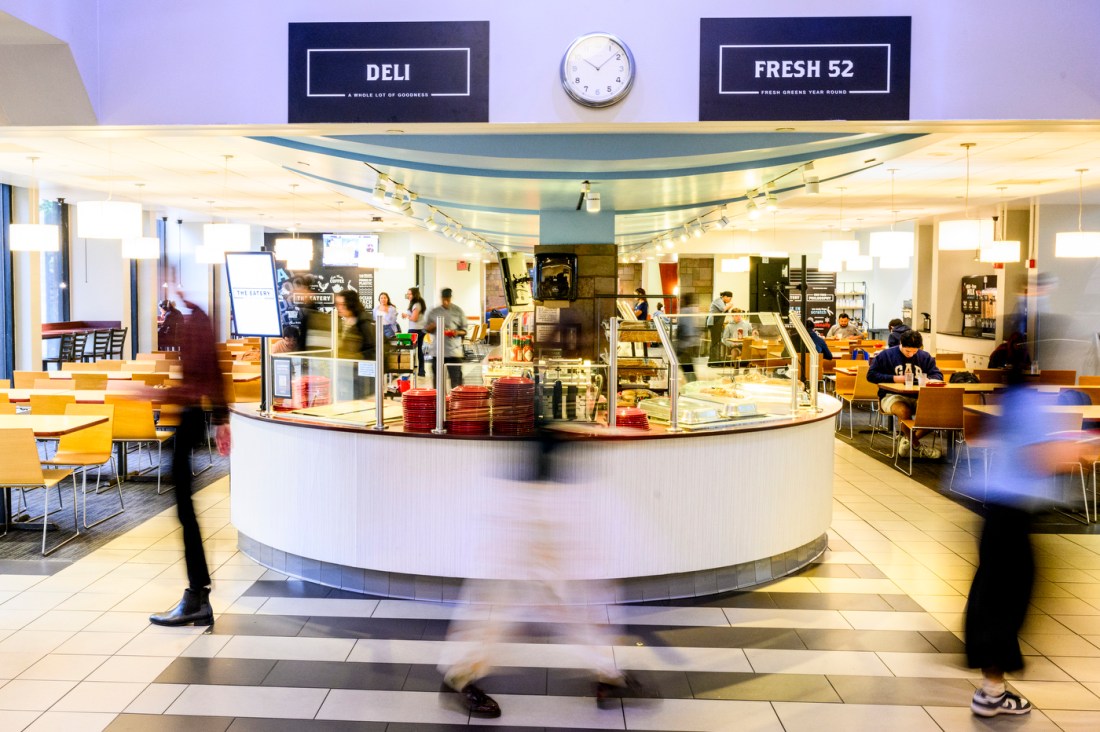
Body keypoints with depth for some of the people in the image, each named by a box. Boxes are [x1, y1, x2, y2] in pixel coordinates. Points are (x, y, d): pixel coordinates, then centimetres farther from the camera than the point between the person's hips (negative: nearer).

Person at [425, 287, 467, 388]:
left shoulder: (458, 311, 4)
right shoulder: (433, 312, 9)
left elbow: (464, 330, 5)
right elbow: (427, 329, 13)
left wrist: (457, 332, -17)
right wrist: (433, 326, -9)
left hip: (454, 352, -2)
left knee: (456, 379, -4)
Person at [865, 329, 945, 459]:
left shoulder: (925, 357, 14)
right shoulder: (886, 355, 2)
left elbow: (938, 374, 14)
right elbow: (871, 375, -3)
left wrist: (931, 379, -11)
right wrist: (894, 378, -12)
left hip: (917, 397, 4)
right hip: (891, 396, -4)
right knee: (904, 411, -38)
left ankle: (908, 440, -3)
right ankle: (916, 447, -13)